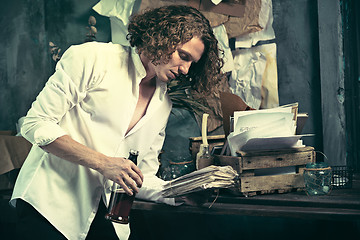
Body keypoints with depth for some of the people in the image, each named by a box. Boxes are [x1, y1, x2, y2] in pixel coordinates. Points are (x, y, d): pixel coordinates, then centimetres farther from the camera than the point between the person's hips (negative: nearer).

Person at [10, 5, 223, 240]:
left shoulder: (163, 105, 11)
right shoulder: (91, 57, -7)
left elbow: (142, 178, 13)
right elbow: (36, 124, -12)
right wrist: (103, 162, -19)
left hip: (104, 213, 6)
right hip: (51, 200, -5)